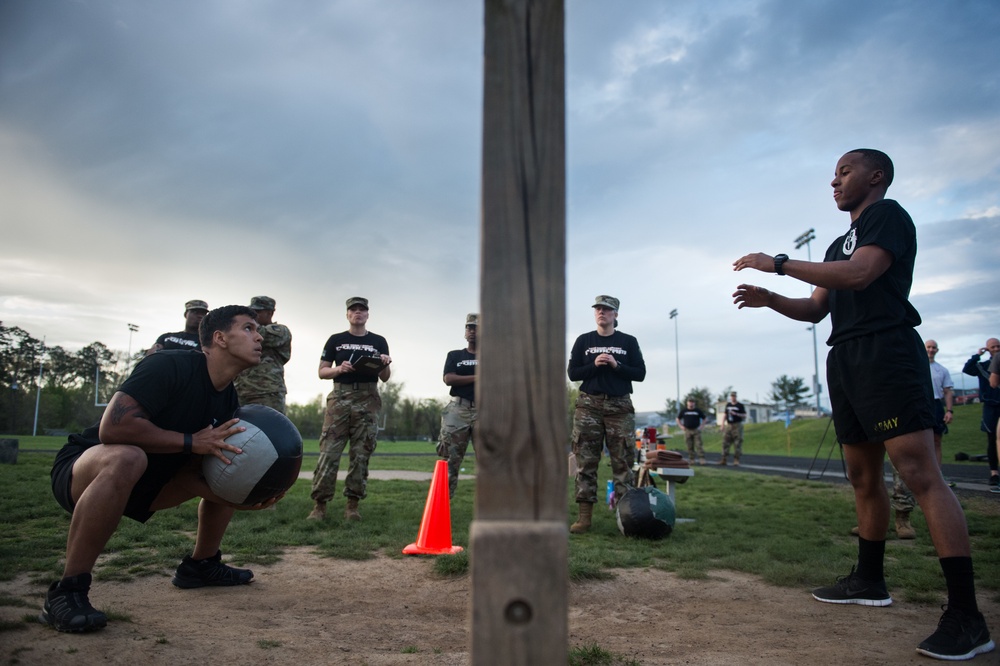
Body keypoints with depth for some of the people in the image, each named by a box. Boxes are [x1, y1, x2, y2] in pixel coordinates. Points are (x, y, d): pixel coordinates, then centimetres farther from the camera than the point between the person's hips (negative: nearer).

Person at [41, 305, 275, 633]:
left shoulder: (228, 400, 0)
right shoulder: (170, 366, -24)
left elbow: (193, 473, 1)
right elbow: (112, 428, -33)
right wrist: (192, 442, -28)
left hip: (142, 484, 8)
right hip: (82, 471, -8)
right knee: (126, 458, -40)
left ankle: (200, 565, 17)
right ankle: (67, 591, -27)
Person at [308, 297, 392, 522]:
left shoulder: (378, 342, 13)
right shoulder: (336, 340, 13)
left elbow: (385, 378, 11)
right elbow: (322, 372, 9)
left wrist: (384, 365, -11)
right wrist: (339, 369, -10)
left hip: (367, 400, 1)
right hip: (340, 397, 0)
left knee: (361, 454, 0)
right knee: (329, 452, -8)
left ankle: (352, 505, 6)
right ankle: (320, 504, -3)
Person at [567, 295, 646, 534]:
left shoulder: (628, 342, 10)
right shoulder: (583, 341, 11)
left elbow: (640, 373, 4)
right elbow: (572, 373, 6)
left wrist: (616, 365, -10)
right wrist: (594, 365, -9)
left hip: (619, 406, 0)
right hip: (589, 404, 1)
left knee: (623, 461, -4)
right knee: (585, 461, -2)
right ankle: (585, 516, 1)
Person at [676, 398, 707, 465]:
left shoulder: (698, 411, 5)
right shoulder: (683, 411, 7)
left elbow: (704, 418, 14)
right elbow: (678, 419, 16)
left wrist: (701, 426, 3)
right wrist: (681, 426, 4)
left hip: (696, 430, -1)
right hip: (687, 431, 1)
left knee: (699, 445, -10)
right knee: (690, 446, 3)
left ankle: (702, 459, -10)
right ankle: (691, 460, 11)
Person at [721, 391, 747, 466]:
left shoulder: (740, 405, 0)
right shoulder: (728, 405, 14)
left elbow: (744, 416, -3)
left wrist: (736, 414, -17)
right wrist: (723, 424, 11)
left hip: (737, 425, -4)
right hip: (728, 426, 4)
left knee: (737, 443, -6)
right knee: (725, 443, 1)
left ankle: (736, 460, -2)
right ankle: (724, 460, 4)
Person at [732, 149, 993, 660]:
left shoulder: (888, 214, 0)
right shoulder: (841, 243, 26)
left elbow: (859, 273, -18)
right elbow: (815, 309, 24)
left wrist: (778, 264, -14)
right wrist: (769, 300, 8)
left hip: (885, 354, -10)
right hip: (845, 362, 10)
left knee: (921, 474, -15)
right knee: (863, 477, 13)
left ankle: (966, 617, -15)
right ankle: (869, 581, 23)